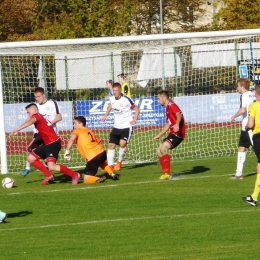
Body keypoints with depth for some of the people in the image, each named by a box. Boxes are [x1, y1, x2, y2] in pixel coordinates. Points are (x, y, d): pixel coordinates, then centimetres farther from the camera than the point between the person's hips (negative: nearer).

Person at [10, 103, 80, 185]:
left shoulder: (37, 116, -8)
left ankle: (74, 175, -8)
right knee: (30, 158, 12)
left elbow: (29, 122, -30)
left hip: (53, 143, -10)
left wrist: (16, 130, -40)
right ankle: (48, 175, 18)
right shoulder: (42, 118, 20)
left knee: (51, 166, -21)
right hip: (47, 144, 10)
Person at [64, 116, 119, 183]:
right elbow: (98, 141, 27)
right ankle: (112, 174, 32)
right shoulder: (90, 131, 23)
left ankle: (98, 179, -25)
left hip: (93, 157, -7)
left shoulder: (77, 131, 3)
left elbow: (72, 139, -18)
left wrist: (67, 151, -18)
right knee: (101, 162, 44)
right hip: (102, 152, 7)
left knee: (87, 179, 1)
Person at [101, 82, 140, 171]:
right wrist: (106, 115, 19)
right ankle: (110, 165, 6)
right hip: (116, 126, 6)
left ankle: (119, 162, -2)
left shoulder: (126, 100, -17)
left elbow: (136, 109, -7)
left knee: (122, 143, -24)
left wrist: (134, 119, -18)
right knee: (111, 144, 0)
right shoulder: (112, 99, 0)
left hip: (126, 126, -6)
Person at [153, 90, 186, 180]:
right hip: (173, 133, 11)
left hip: (177, 133, -11)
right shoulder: (168, 108, 22)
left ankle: (167, 173, -22)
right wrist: (159, 135, 33)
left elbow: (179, 115, -30)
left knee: (163, 147, -25)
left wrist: (177, 124, -49)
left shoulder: (171, 105, -10)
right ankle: (165, 173, 13)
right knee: (159, 151, 10)